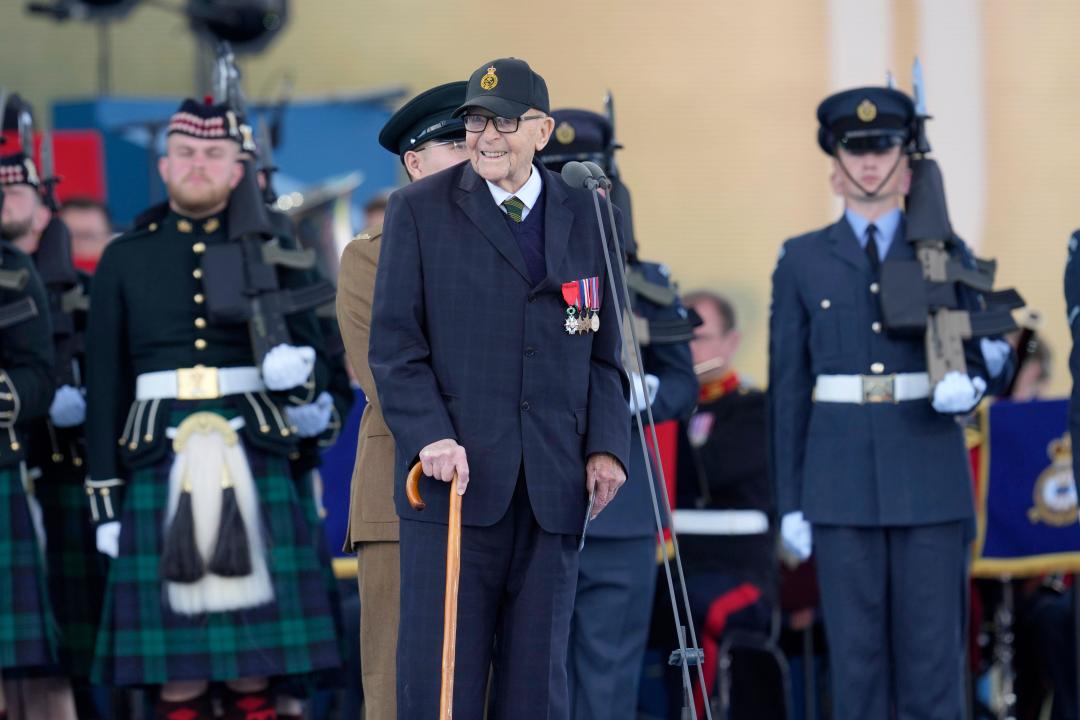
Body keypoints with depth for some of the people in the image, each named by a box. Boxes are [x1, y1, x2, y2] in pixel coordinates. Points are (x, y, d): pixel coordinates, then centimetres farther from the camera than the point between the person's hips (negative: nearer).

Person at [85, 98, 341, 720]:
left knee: (255, 654, -2)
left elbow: (314, 362, 12)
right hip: (159, 459, 0)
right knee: (175, 661, -2)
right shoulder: (125, 259, 10)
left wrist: (297, 368, -13)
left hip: (254, 456, 0)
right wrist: (105, 499, 2)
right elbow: (104, 383, 8)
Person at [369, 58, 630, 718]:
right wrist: (430, 438, -14)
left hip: (554, 491, 3)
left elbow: (603, 350, 15)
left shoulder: (586, 217, 13)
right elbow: (394, 347, 0)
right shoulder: (420, 209, 5)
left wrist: (606, 446, 1)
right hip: (455, 484, -3)